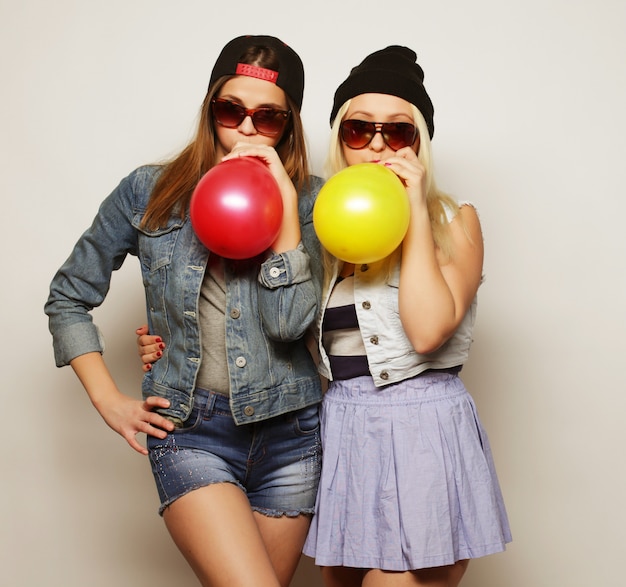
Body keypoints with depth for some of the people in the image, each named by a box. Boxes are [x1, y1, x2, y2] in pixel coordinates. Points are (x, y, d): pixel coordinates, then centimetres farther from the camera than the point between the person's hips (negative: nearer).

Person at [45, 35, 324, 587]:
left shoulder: (309, 200, 1)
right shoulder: (149, 193, 1)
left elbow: (290, 322, -12)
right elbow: (68, 297, 9)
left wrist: (284, 201, -15)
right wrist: (109, 400, 2)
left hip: (289, 432, 2)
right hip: (190, 429, -1)